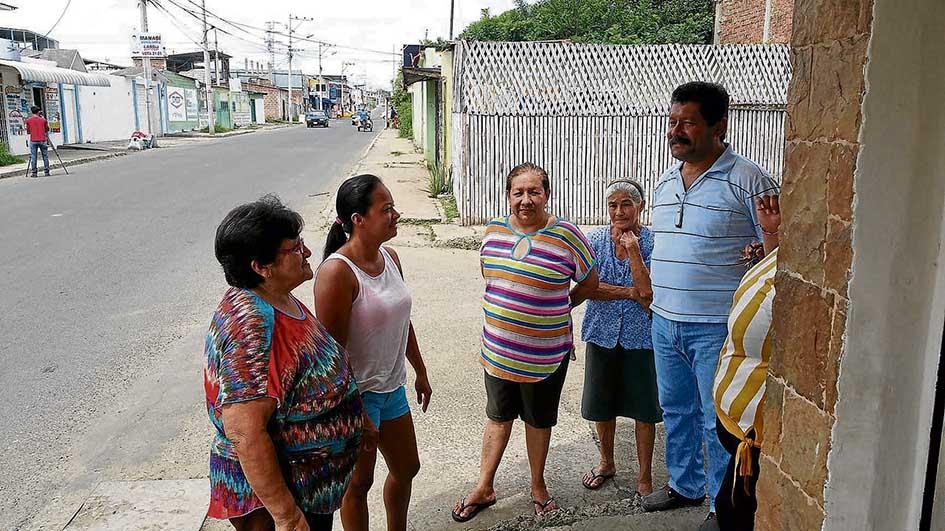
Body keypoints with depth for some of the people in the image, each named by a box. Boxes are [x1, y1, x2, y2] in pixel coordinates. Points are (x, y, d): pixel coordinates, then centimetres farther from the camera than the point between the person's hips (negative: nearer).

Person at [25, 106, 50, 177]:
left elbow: (28, 132, 9)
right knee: (45, 156, 5)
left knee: (33, 157, 3)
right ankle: (46, 171, 4)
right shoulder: (43, 120, 2)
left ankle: (34, 172, 1)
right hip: (42, 140, 0)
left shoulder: (28, 120, 3)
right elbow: (47, 130, 11)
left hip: (33, 141, 0)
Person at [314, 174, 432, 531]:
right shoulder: (337, 272, -24)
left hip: (391, 387, 8)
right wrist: (355, 413, -21)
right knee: (359, 482, 12)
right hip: (356, 393, -8)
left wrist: (420, 372, 19)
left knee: (406, 468, 23)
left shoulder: (389, 258, 1)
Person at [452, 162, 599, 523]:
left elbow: (589, 283, -1)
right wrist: (509, 312, 9)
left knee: (538, 421, 16)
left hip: (544, 355, -3)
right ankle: (484, 488, 32)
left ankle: (537, 485, 38)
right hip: (498, 350, 3)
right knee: (498, 416, 18)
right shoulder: (494, 231, -1)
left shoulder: (566, 236, -13)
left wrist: (556, 309, 4)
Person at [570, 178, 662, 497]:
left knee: (643, 408, 7)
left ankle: (645, 476, 26)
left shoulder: (652, 243, -9)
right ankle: (606, 463, 38)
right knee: (602, 404, 16)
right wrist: (630, 293, -17)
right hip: (603, 333, 3)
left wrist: (633, 250, -23)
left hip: (640, 336, -2)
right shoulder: (595, 241, -3)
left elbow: (648, 293, -19)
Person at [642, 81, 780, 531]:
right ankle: (685, 485, 40)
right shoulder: (665, 182, 9)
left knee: (719, 422, 6)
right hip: (665, 322, 7)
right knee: (675, 410, 20)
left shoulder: (747, 181, -12)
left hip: (716, 329, -6)